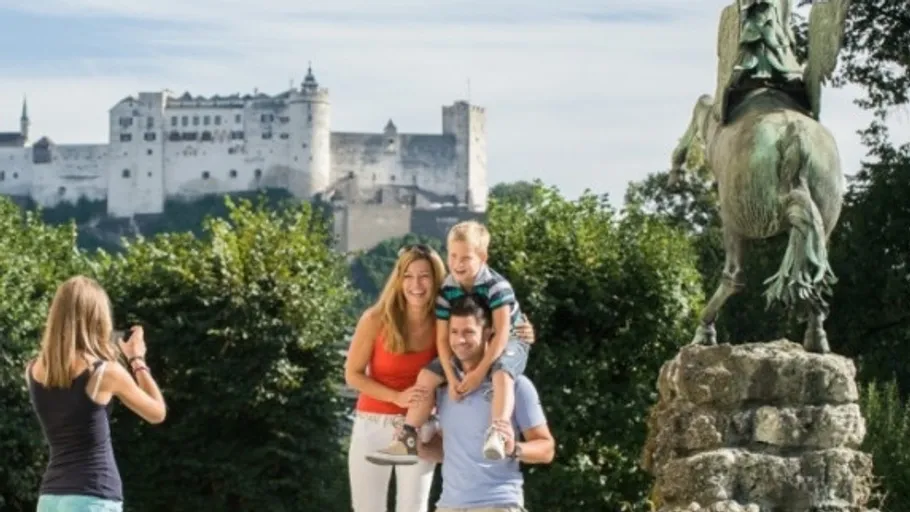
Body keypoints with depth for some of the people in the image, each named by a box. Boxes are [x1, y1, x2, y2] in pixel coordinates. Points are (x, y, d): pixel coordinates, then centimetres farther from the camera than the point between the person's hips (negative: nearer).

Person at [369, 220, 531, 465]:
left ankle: (497, 435, -51)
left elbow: (502, 333, -28)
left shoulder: (497, 286, -26)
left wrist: (480, 371, -31)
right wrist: (452, 377, -22)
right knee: (427, 375, -6)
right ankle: (407, 441, -6)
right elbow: (443, 339, -10)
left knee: (501, 375, -39)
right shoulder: (447, 290, -12)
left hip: (508, 342, -6)